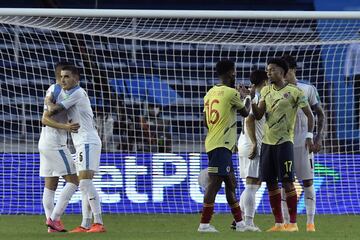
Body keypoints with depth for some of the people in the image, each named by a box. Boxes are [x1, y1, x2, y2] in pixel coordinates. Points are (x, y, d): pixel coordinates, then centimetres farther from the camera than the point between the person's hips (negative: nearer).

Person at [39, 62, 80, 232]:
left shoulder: (55, 91, 17)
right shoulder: (55, 91, -14)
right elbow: (45, 119, -19)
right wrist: (65, 127, -29)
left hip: (47, 145, 10)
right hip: (54, 144, -10)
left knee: (51, 185, 6)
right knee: (73, 181, -8)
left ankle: (52, 224, 2)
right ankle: (54, 218, -13)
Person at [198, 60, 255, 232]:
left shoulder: (210, 93, 13)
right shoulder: (231, 93, -10)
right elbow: (245, 113, 5)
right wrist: (249, 98, 24)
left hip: (212, 143, 9)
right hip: (222, 145, -9)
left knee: (230, 183, 14)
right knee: (215, 181, -10)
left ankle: (239, 223, 18)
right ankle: (204, 223, -14)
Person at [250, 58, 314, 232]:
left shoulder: (294, 92, -5)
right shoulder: (265, 91, 11)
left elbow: (309, 115, -3)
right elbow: (258, 116, 6)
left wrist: (309, 136, -12)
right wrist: (252, 99, -8)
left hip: (284, 142, -6)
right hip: (267, 141, 6)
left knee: (287, 181, -8)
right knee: (271, 183, 5)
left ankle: (293, 223, -3)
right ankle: (278, 223, 11)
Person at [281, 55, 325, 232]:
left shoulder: (308, 90, 2)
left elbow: (320, 114, 5)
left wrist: (319, 137, -3)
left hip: (304, 143, -1)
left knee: (308, 182, -1)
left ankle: (310, 222, 3)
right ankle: (286, 222, 5)